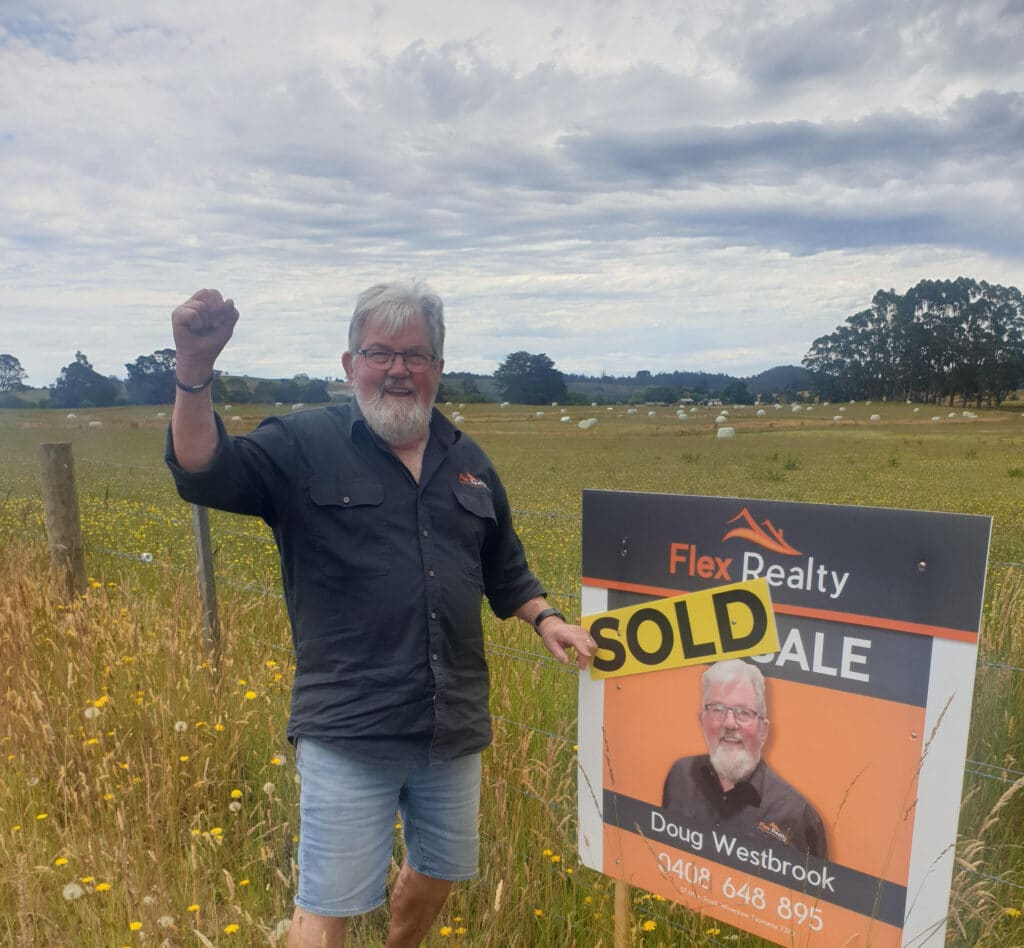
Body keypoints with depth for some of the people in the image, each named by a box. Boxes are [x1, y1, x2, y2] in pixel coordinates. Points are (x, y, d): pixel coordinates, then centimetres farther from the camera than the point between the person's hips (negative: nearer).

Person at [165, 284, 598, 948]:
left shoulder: (467, 461, 8)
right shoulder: (304, 446, -4)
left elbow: (505, 570, 17)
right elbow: (203, 474, -18)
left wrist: (546, 619, 2)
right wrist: (195, 370, -31)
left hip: (454, 726, 5)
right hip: (350, 730, -5)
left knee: (438, 874, 23)